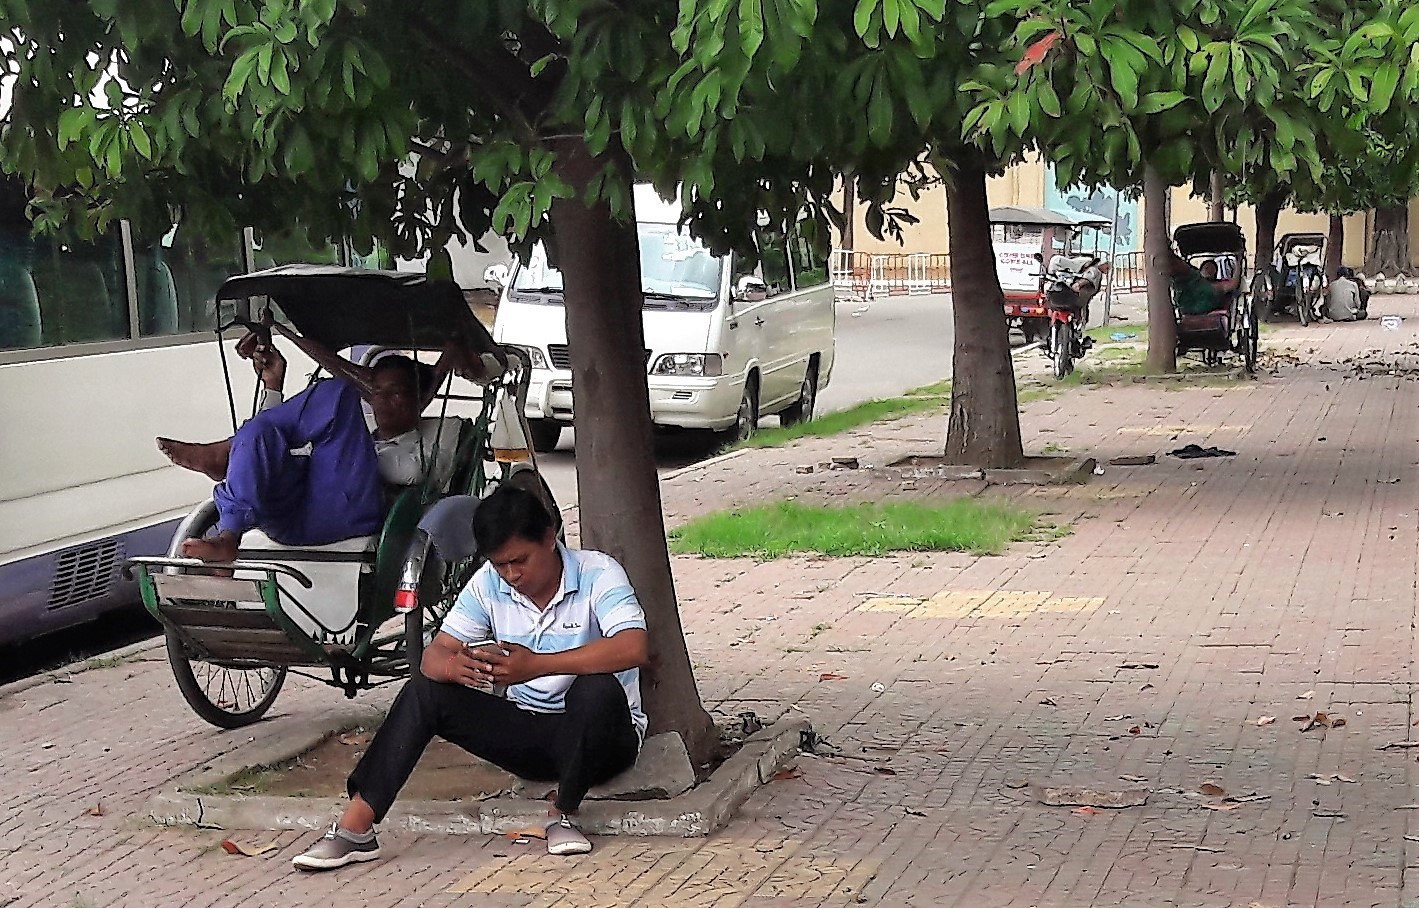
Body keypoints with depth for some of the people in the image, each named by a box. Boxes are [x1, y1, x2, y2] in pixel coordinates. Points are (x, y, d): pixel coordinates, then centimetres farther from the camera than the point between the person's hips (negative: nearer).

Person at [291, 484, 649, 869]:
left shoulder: (597, 574, -15)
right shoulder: (488, 584, -1)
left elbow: (633, 648, -32)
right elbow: (435, 655, -6)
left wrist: (538, 665, -42)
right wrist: (455, 667, -33)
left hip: (597, 737, -4)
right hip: (525, 731, 4)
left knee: (597, 689, -37)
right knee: (424, 691, -13)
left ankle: (563, 815, -16)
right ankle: (354, 827, -21)